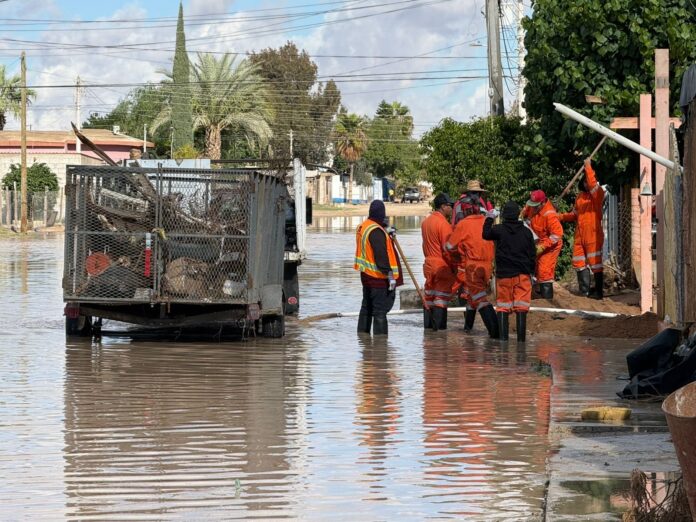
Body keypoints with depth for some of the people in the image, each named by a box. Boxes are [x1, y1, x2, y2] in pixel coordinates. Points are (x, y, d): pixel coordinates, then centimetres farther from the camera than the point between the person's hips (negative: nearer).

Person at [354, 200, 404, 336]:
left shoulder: (362, 227, 10)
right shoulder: (376, 231, -20)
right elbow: (381, 256, -23)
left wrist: (386, 233, 23)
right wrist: (390, 275, -20)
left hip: (366, 274, 9)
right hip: (378, 277, -9)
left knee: (367, 307, 18)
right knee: (380, 310, -7)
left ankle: (362, 332, 25)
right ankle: (380, 335, -9)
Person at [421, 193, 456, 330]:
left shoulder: (426, 222, 10)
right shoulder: (443, 223, -16)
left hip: (429, 265, 8)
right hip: (442, 267, -8)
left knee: (429, 297, 12)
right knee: (441, 298, -5)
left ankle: (428, 324, 17)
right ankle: (439, 326, -6)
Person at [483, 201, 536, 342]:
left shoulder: (499, 230, -6)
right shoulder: (526, 232, 1)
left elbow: (486, 234, 14)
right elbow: (532, 254, 6)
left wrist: (489, 219, 25)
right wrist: (531, 271, 17)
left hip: (503, 273, -1)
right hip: (523, 274, 1)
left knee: (503, 306, 7)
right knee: (521, 306, 0)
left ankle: (503, 336, 2)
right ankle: (521, 337, -4)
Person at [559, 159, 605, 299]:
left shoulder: (598, 193, -7)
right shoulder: (580, 196, 16)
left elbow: (593, 185, -31)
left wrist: (588, 167, -29)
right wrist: (561, 217, 15)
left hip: (593, 235, -8)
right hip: (579, 235, 8)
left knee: (595, 263, -6)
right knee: (579, 263, 13)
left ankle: (599, 292, -1)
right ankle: (584, 291, 24)